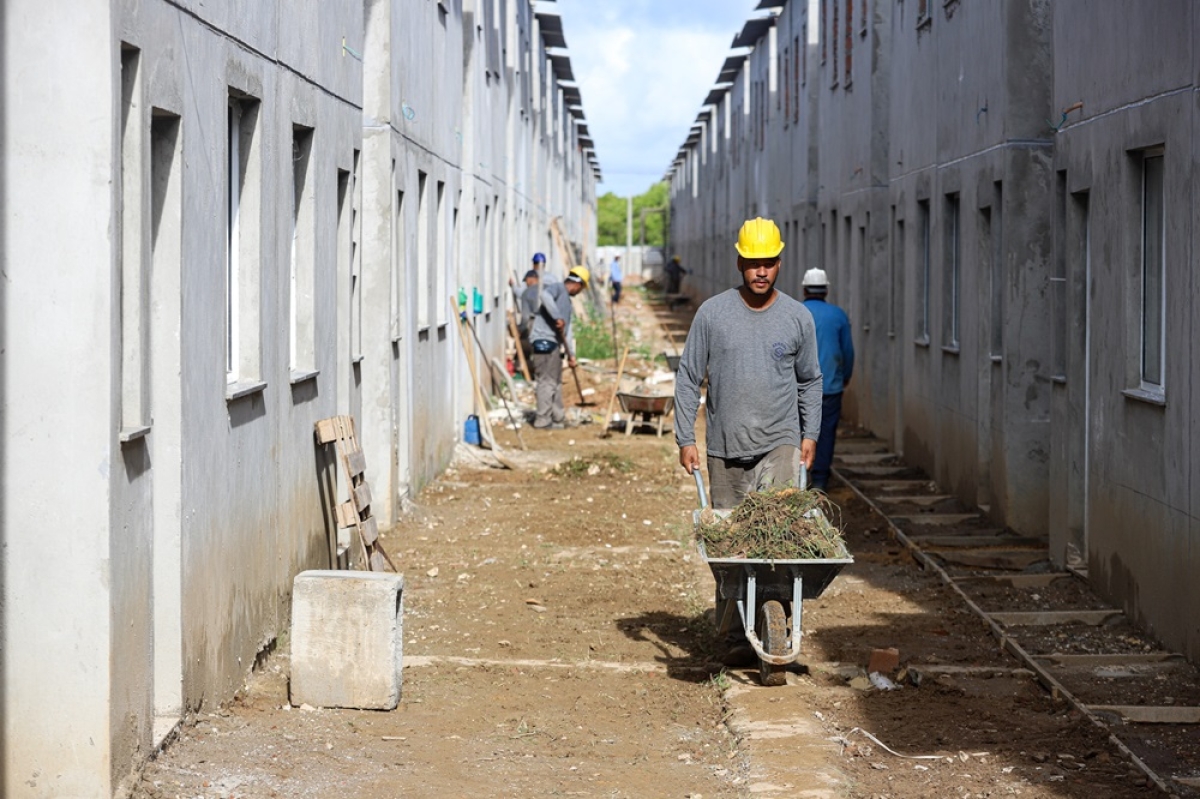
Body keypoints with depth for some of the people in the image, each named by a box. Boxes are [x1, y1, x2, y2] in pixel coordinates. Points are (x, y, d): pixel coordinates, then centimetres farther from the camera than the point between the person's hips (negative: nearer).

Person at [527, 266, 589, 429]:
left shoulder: (567, 299, 25)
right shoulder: (557, 288, -4)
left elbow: (567, 328, 24)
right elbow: (544, 295, -28)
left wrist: (570, 353, 19)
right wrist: (557, 317, -29)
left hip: (552, 343, 10)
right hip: (544, 341, -10)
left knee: (556, 382, 16)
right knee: (547, 381, -8)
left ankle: (558, 418, 24)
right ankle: (543, 421, -5)